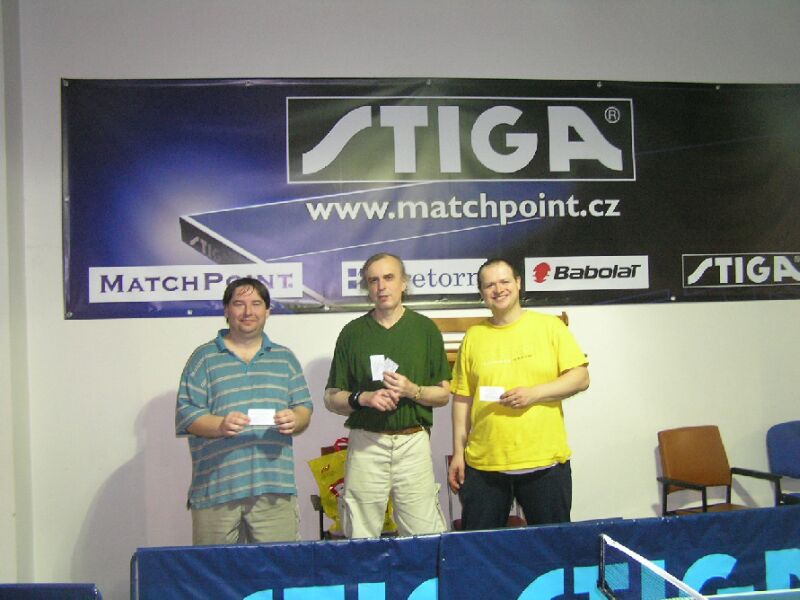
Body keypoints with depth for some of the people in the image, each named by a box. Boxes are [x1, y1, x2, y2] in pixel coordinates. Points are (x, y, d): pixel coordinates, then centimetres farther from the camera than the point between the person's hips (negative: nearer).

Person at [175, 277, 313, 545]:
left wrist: (294, 420, -8)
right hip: (216, 489, -2)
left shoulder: (284, 358, 17)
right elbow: (185, 414, 0)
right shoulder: (204, 358, 7)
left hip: (274, 485, 2)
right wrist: (220, 425, -18)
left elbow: (304, 407, 15)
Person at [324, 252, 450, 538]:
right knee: (360, 540, 4)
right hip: (365, 444, 1)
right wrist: (363, 398, -11)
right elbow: (331, 398, 8)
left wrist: (413, 391, -11)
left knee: (425, 539, -2)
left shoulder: (425, 329, 7)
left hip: (413, 442, 0)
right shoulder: (353, 332, 7)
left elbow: (443, 394, 8)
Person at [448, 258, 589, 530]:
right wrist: (458, 453, 7)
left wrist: (534, 393, -14)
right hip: (483, 465, 2)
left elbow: (581, 377, 0)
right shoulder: (473, 337, 7)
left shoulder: (550, 326, 3)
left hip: (544, 462, -1)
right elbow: (462, 397, 9)